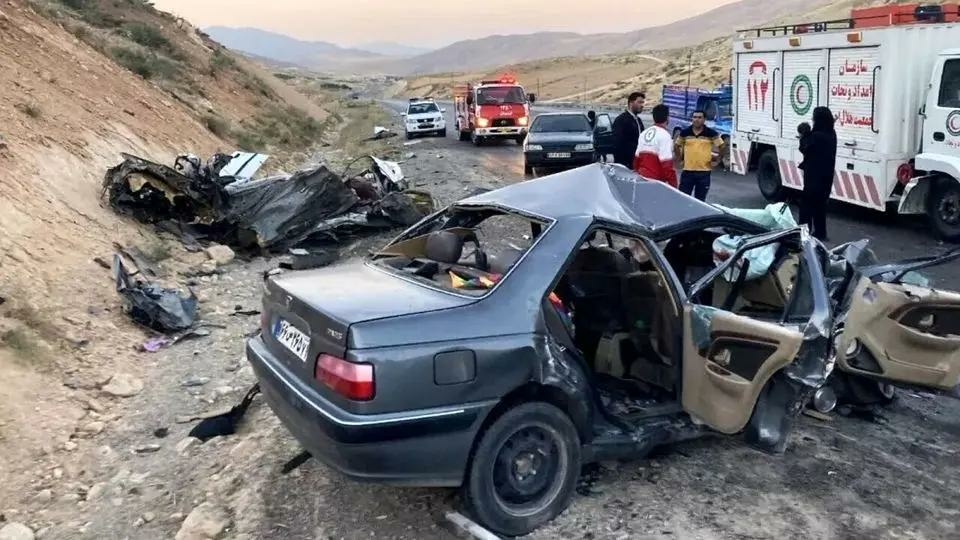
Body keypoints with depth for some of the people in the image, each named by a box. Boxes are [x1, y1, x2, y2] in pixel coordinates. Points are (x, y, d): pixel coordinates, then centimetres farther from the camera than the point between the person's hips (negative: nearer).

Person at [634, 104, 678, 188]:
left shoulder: (644, 133, 11)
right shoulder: (664, 135, -12)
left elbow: (637, 158, 15)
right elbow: (667, 164, -17)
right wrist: (673, 184, -13)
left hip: (642, 178, 8)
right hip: (656, 181, -8)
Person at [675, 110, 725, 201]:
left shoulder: (711, 133, -3)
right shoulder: (684, 132, 1)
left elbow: (721, 146, 7)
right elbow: (677, 145, 16)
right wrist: (680, 158, 9)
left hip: (704, 172, -1)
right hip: (687, 171, 1)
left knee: (700, 199, 10)